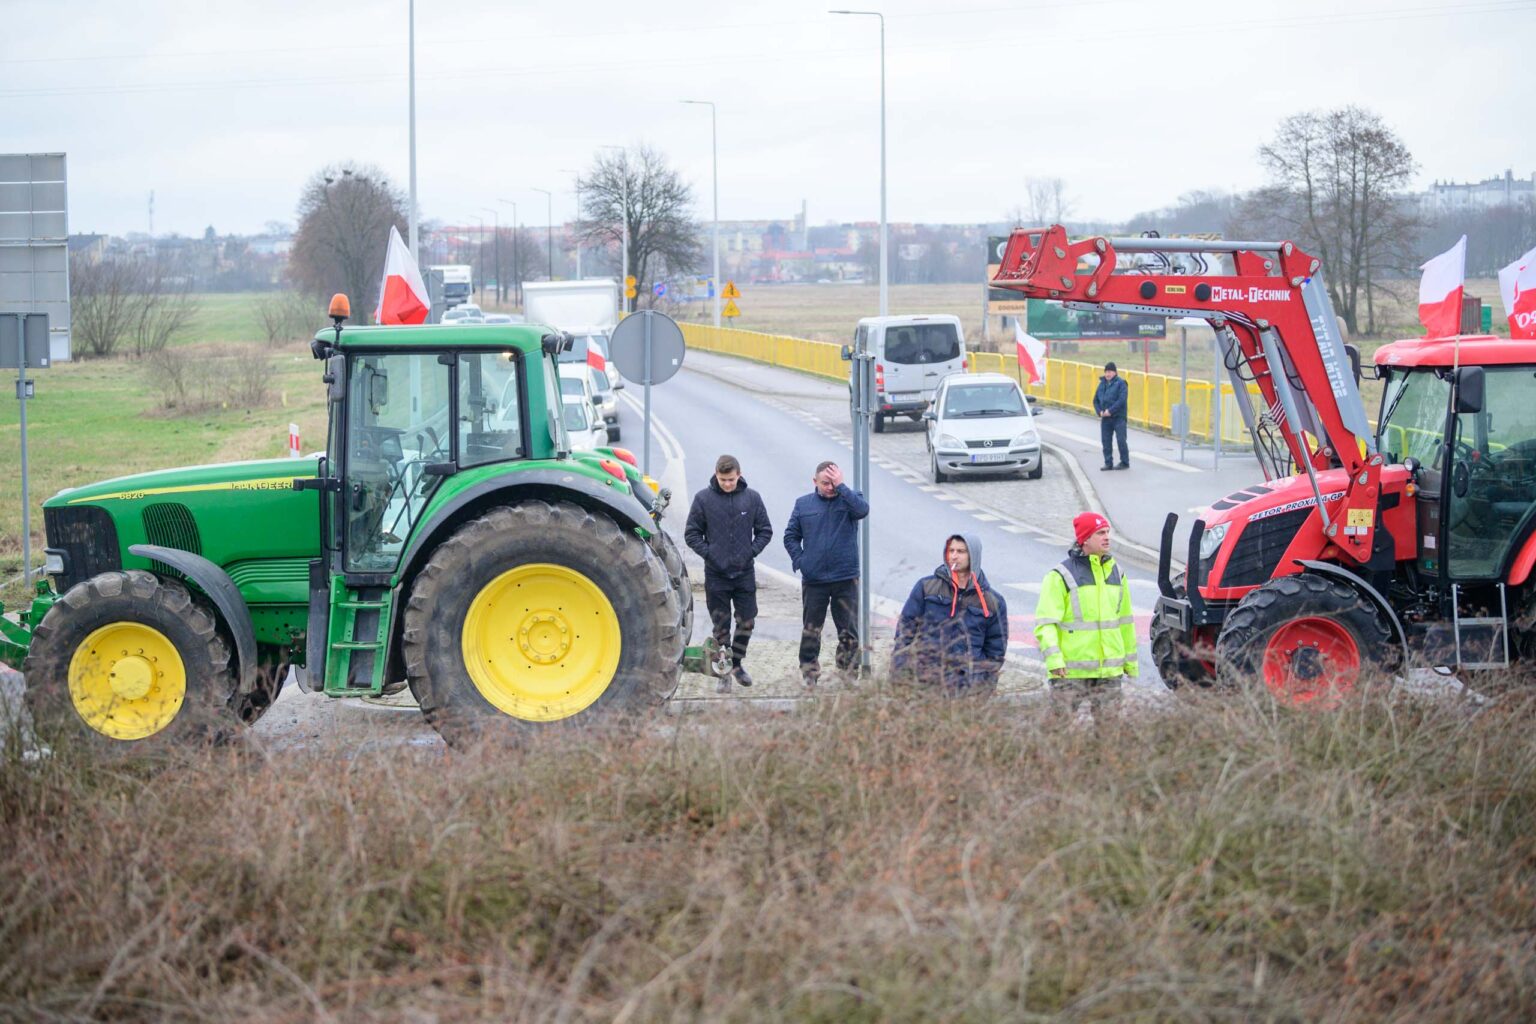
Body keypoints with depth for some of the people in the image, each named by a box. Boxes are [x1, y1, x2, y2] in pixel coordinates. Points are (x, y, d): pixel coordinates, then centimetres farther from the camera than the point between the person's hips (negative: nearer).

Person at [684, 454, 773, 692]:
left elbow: (765, 531, 8)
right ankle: (723, 673, 13)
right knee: (720, 626, 3)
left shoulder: (752, 498, 1)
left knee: (747, 621, 6)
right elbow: (691, 533, 1)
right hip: (715, 574, -2)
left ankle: (737, 663, 27)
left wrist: (751, 552, -5)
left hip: (745, 573, 2)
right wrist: (708, 553, -10)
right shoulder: (703, 498, -5)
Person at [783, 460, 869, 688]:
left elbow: (862, 509, -21)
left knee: (849, 632, 2)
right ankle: (809, 673, 16)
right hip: (813, 581, 1)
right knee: (810, 632, 7)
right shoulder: (803, 504, 6)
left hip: (846, 578, -1)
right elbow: (790, 536, 10)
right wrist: (800, 562, -3)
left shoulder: (848, 500, 2)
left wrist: (841, 486, -20)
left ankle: (846, 675, 9)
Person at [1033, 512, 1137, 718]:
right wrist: (1053, 658, -24)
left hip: (1110, 670, 5)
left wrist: (1130, 660, 21)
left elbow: (1125, 621, 21)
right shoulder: (1061, 576, -6)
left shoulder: (1116, 574, 13)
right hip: (1071, 671, -5)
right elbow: (1045, 622, -12)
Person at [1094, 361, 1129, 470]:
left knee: (1121, 440, -4)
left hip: (1118, 417, -6)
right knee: (1106, 441, 5)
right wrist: (1100, 411, -3)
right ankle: (1108, 463, 12)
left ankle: (1125, 462, 5)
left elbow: (1122, 400, -17)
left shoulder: (1120, 383, -6)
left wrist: (1110, 411, -19)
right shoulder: (1102, 384, 13)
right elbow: (1096, 400, 15)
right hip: (1105, 418, 6)